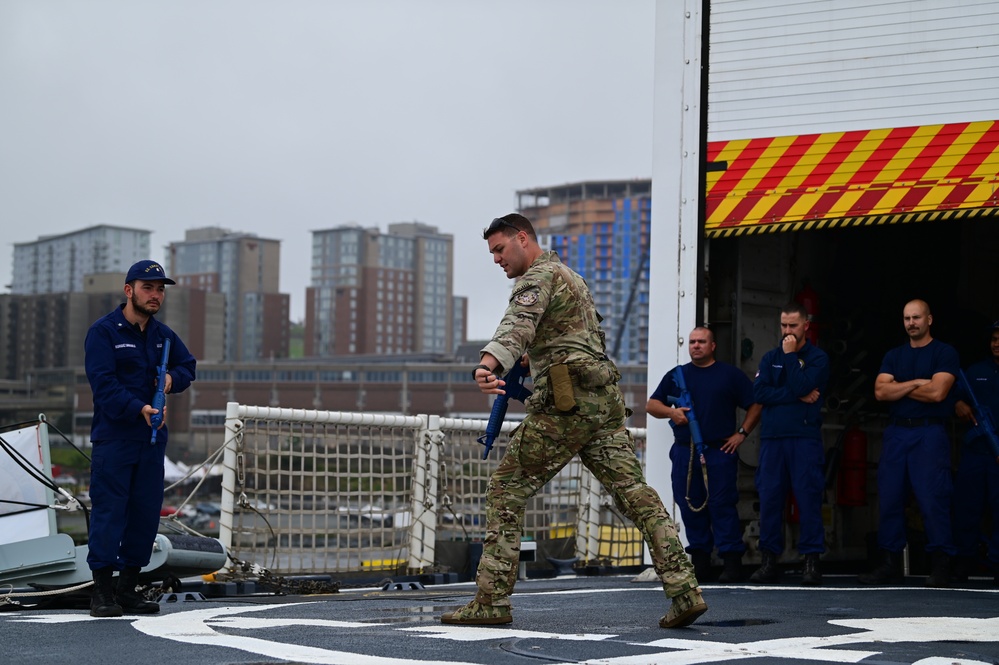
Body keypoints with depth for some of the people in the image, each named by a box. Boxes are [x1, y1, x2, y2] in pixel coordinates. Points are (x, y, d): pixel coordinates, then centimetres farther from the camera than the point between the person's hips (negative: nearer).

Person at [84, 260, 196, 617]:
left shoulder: (162, 335, 13)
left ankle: (128, 589, 16)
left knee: (146, 513, 7)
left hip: (152, 439, 7)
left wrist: (172, 377, 0)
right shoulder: (103, 332, -7)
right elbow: (103, 383, -17)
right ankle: (102, 592, -1)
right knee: (108, 511, -7)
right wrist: (139, 409, -28)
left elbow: (188, 366, 24)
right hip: (113, 437, -7)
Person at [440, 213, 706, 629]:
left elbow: (517, 324, -25)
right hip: (605, 401, 9)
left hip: (567, 403, -9)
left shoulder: (539, 275, -4)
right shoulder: (570, 277, 27)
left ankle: (492, 601, -3)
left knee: (506, 490, -2)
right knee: (634, 492, 3)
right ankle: (685, 591, -7)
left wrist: (488, 365, -42)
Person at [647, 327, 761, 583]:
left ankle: (732, 560, -8)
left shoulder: (730, 374, 10)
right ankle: (699, 560, 7)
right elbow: (651, 405, 15)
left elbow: (755, 405, 10)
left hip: (720, 450, -3)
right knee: (690, 505, 1)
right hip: (685, 452, 3)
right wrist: (671, 412, -4)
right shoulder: (676, 375, 17)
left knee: (722, 505, -9)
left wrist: (742, 433, 0)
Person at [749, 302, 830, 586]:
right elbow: (759, 392, 0)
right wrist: (797, 396, -7)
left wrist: (790, 355, -5)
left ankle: (811, 561, -4)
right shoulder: (770, 357, 16)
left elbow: (801, 386, -12)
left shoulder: (817, 357, 5)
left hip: (805, 436, -3)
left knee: (808, 496, -6)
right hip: (772, 435, 4)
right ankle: (769, 560, 7)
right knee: (769, 497, 1)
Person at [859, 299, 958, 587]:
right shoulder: (893, 356, 16)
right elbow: (880, 392, 2)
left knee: (933, 498, -11)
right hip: (896, 433, 5)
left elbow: (937, 392, -13)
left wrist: (898, 388, -1)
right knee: (889, 498, 2)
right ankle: (890, 564, 8)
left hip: (929, 432, -5)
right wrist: (915, 383, -8)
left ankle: (941, 565, -7)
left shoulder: (944, 353, 1)